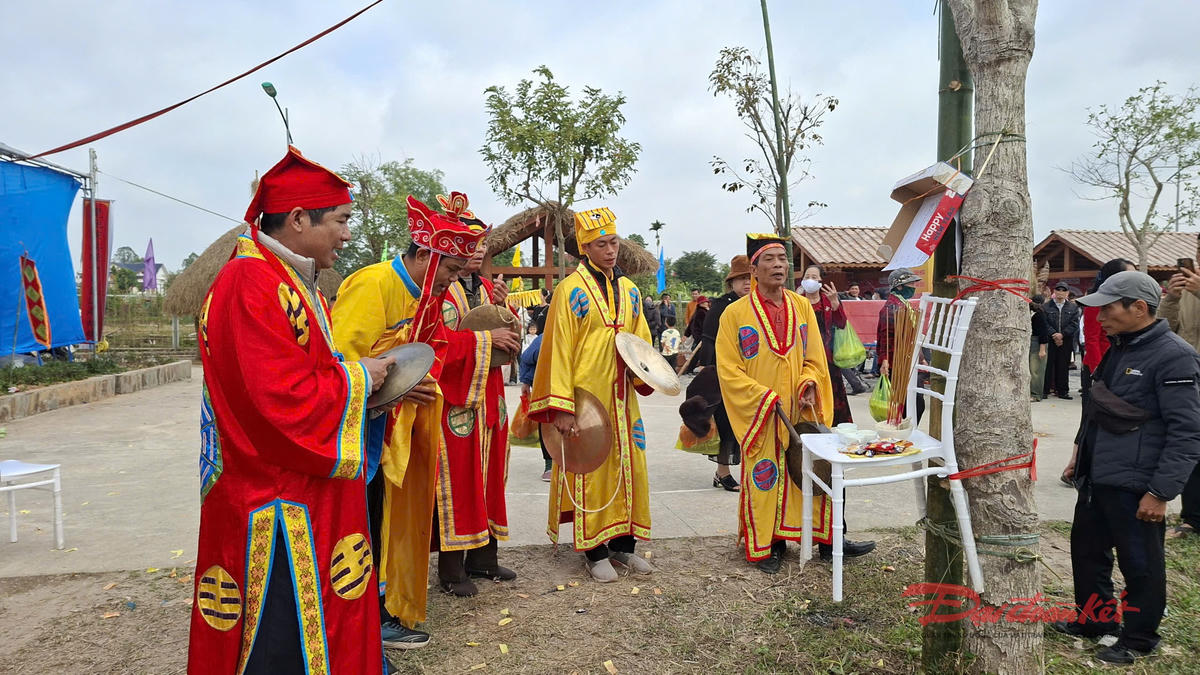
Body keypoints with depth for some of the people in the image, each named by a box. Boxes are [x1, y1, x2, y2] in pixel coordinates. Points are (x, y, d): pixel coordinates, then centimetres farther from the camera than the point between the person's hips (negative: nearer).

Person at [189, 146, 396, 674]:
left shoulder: (294, 283, 14)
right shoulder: (251, 285, -19)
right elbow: (283, 399, -27)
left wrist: (364, 377, 5)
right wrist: (357, 376, -12)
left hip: (309, 501, 10)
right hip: (277, 510, -10)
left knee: (323, 630, 19)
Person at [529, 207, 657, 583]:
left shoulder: (629, 290, 12)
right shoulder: (571, 290, -6)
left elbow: (640, 341, 19)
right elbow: (559, 349, -10)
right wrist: (561, 406, -16)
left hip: (622, 397, 6)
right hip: (586, 396, -6)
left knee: (629, 467, 9)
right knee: (590, 469, 1)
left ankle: (623, 544, 23)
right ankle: (594, 551, 13)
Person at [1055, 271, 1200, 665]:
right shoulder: (1119, 348, 11)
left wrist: (1161, 492, -20)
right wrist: (1081, 453, 24)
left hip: (1134, 485, -9)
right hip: (1096, 477, 9)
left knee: (1140, 564, 7)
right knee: (1086, 548, 19)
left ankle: (1138, 639, 25)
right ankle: (1093, 620, 36)